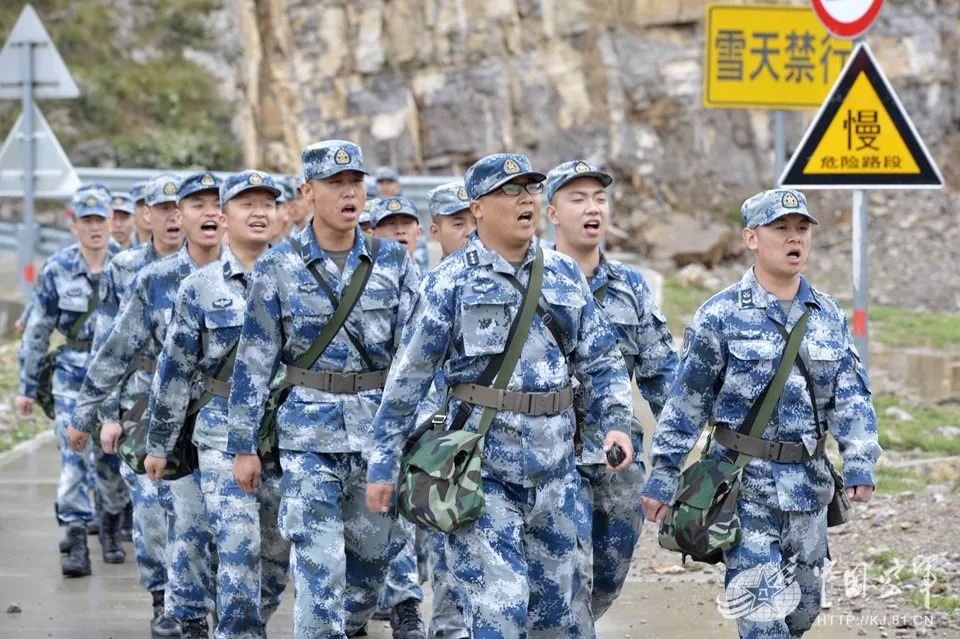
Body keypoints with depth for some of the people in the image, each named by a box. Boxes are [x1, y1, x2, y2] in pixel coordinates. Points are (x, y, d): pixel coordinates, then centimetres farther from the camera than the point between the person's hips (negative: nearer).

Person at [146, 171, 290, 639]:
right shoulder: (200, 288, 1)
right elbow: (174, 368, 3)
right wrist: (159, 443, 4)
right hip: (224, 436, -3)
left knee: (278, 549, 9)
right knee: (239, 547, -14)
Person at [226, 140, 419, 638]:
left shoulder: (392, 262, 4)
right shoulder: (279, 268, -1)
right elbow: (254, 361, 0)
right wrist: (243, 445, -2)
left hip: (381, 429, 2)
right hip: (310, 433, -2)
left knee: (371, 557, 10)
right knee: (319, 565, -9)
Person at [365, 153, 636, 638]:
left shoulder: (564, 274, 8)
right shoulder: (450, 282, -4)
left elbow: (601, 358, 12)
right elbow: (408, 378, -1)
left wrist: (616, 422, -5)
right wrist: (383, 463, -2)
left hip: (554, 467, 5)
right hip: (482, 465, -5)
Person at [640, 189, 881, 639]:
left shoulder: (829, 316, 8)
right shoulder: (720, 317, -6)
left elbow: (851, 396, 8)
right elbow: (685, 404, -2)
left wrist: (860, 463, -5)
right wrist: (662, 477, -2)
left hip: (809, 487, 5)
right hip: (745, 487, -5)